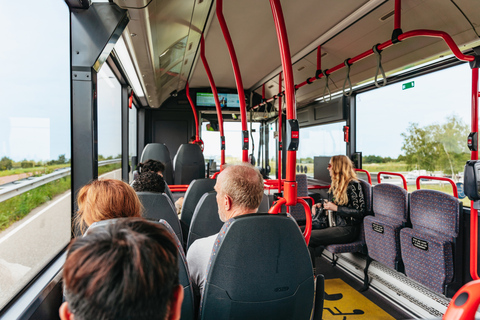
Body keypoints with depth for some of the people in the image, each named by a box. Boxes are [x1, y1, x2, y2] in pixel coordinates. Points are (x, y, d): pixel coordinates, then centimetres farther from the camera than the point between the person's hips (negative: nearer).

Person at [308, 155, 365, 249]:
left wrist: (336, 208, -17)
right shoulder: (335, 185, 15)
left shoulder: (353, 185, -10)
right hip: (335, 225, 8)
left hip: (347, 230, -8)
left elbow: (360, 212, -16)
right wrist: (321, 205, 9)